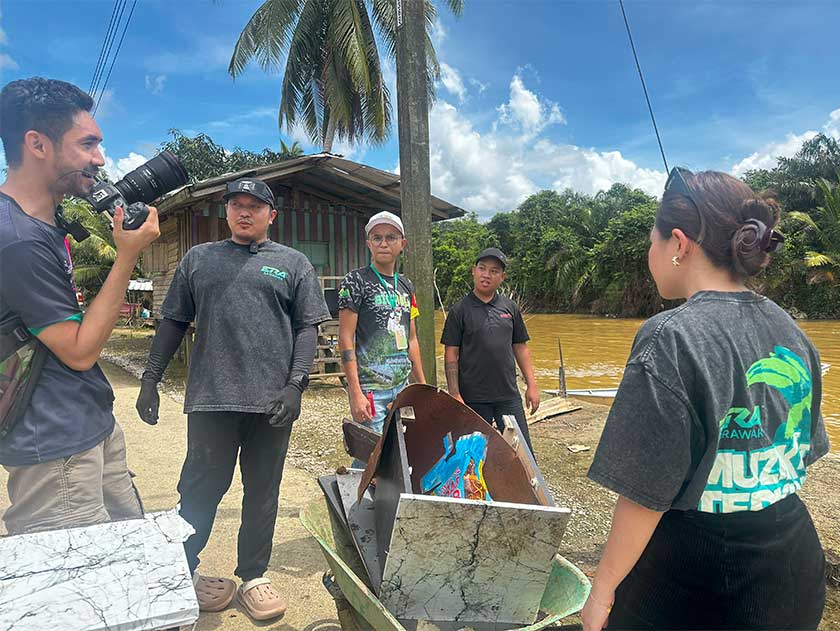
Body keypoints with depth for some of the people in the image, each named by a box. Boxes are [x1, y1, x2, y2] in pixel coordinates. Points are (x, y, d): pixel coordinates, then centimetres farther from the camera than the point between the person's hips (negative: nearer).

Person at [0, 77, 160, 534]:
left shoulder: (51, 219, 9)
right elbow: (80, 351, -18)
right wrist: (127, 256, -19)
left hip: (94, 425, 10)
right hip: (56, 449, -10)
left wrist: (105, 252, 6)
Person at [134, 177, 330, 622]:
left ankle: (253, 577, 26)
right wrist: (150, 379, 8)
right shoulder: (198, 259, 13)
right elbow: (173, 322, 14)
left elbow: (307, 328, 3)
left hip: (271, 401, 0)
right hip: (210, 397, 1)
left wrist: (295, 384, -9)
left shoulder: (293, 264, 9)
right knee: (201, 488, 7)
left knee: (262, 493, 9)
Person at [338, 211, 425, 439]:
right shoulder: (356, 281, -6)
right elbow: (346, 339, -11)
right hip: (370, 389, -6)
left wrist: (422, 386, 14)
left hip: (402, 387, 6)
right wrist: (356, 393, -17)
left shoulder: (406, 285, 13)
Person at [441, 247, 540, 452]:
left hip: (508, 395, 3)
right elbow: (451, 356, -6)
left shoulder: (510, 307, 7)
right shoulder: (460, 310, -4)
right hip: (473, 397, -3)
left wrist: (531, 385, 8)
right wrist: (455, 395, -11)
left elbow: (520, 347, 13)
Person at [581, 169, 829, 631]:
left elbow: (646, 494, -21)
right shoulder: (791, 332, 0)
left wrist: (603, 589, -9)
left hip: (693, 592, -6)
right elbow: (802, 455, 11)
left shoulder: (671, 339, -23)